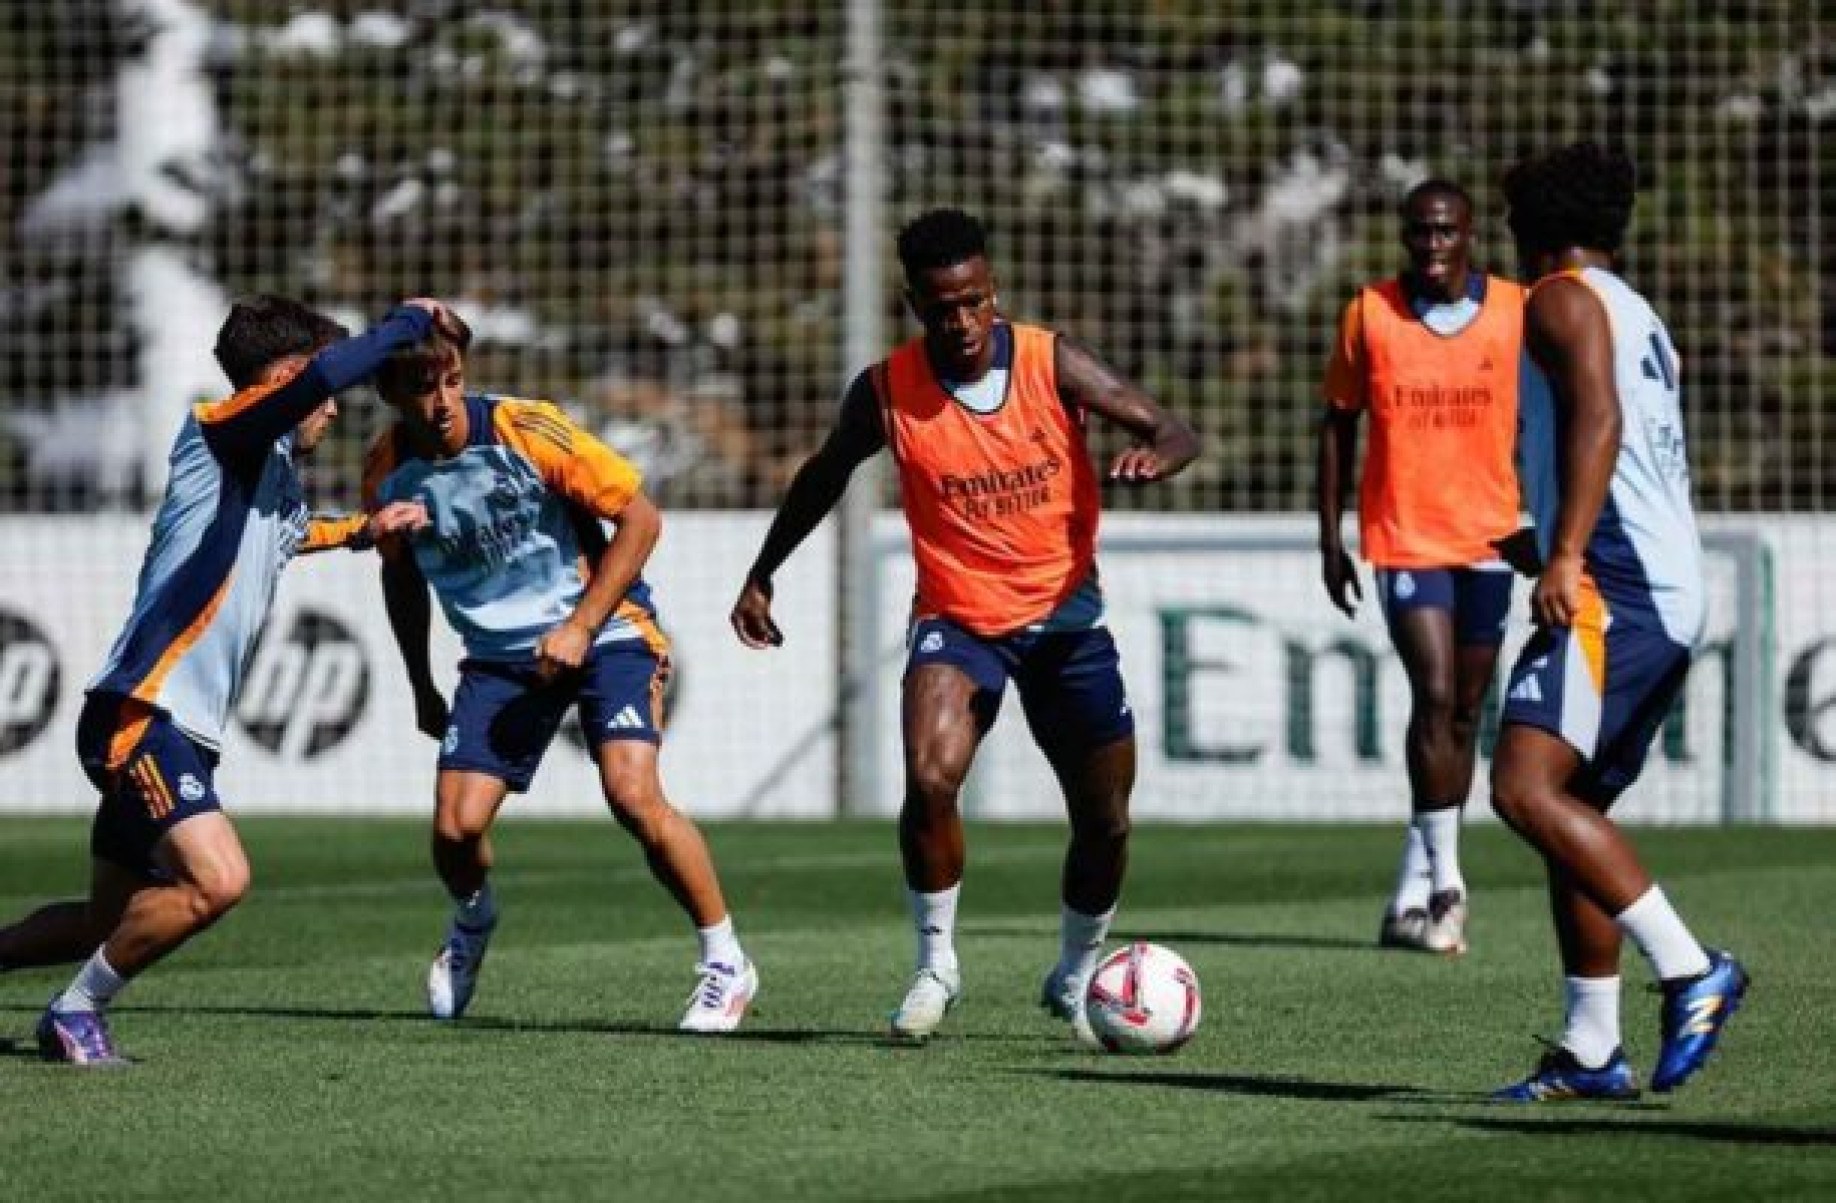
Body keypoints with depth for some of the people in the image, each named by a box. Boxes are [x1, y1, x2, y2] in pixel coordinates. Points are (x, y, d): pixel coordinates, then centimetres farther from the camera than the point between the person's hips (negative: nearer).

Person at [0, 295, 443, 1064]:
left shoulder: (277, 478, 20)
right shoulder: (218, 435, -7)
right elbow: (333, 368, -24)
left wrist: (360, 532, 35)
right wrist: (411, 321, -10)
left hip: (182, 731, 10)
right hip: (138, 716, -10)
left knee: (114, 921, 14)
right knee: (216, 879, -23)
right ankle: (78, 1011, -7)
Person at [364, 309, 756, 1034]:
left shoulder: (526, 431, -19)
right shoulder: (388, 474, -6)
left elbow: (640, 517, -12)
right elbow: (401, 576, 15)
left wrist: (580, 628, -16)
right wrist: (423, 690, 17)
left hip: (605, 631, -4)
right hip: (498, 658, 4)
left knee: (633, 795, -24)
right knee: (455, 826, -10)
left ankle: (726, 963, -7)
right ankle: (473, 923, 28)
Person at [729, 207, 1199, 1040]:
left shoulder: (1053, 364, -11)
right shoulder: (886, 392, -10)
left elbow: (1173, 431, -11)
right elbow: (825, 474, 10)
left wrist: (1155, 455, -35)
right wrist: (762, 576, 13)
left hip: (1064, 611, 1)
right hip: (957, 617, -1)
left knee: (1105, 819, 8)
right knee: (930, 780, -27)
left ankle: (1077, 976, 33)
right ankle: (936, 964, -9)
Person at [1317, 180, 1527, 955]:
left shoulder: (1515, 311, 0)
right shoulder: (1369, 315, -1)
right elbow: (1339, 423, 7)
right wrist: (1330, 538, 4)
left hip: (1489, 536, 3)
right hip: (1403, 536, -2)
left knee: (1463, 713, 7)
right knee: (1435, 695, -17)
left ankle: (1414, 891, 17)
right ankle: (1444, 883, -14)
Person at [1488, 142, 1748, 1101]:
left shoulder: (1565, 299, -1)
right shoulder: (1641, 320, 26)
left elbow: (1596, 419, -18)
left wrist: (1565, 556, -27)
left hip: (1612, 588, -10)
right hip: (1673, 595, 10)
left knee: (1525, 789, -21)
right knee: (1573, 805, 14)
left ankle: (1689, 970, -27)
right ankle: (1590, 1050, 12)